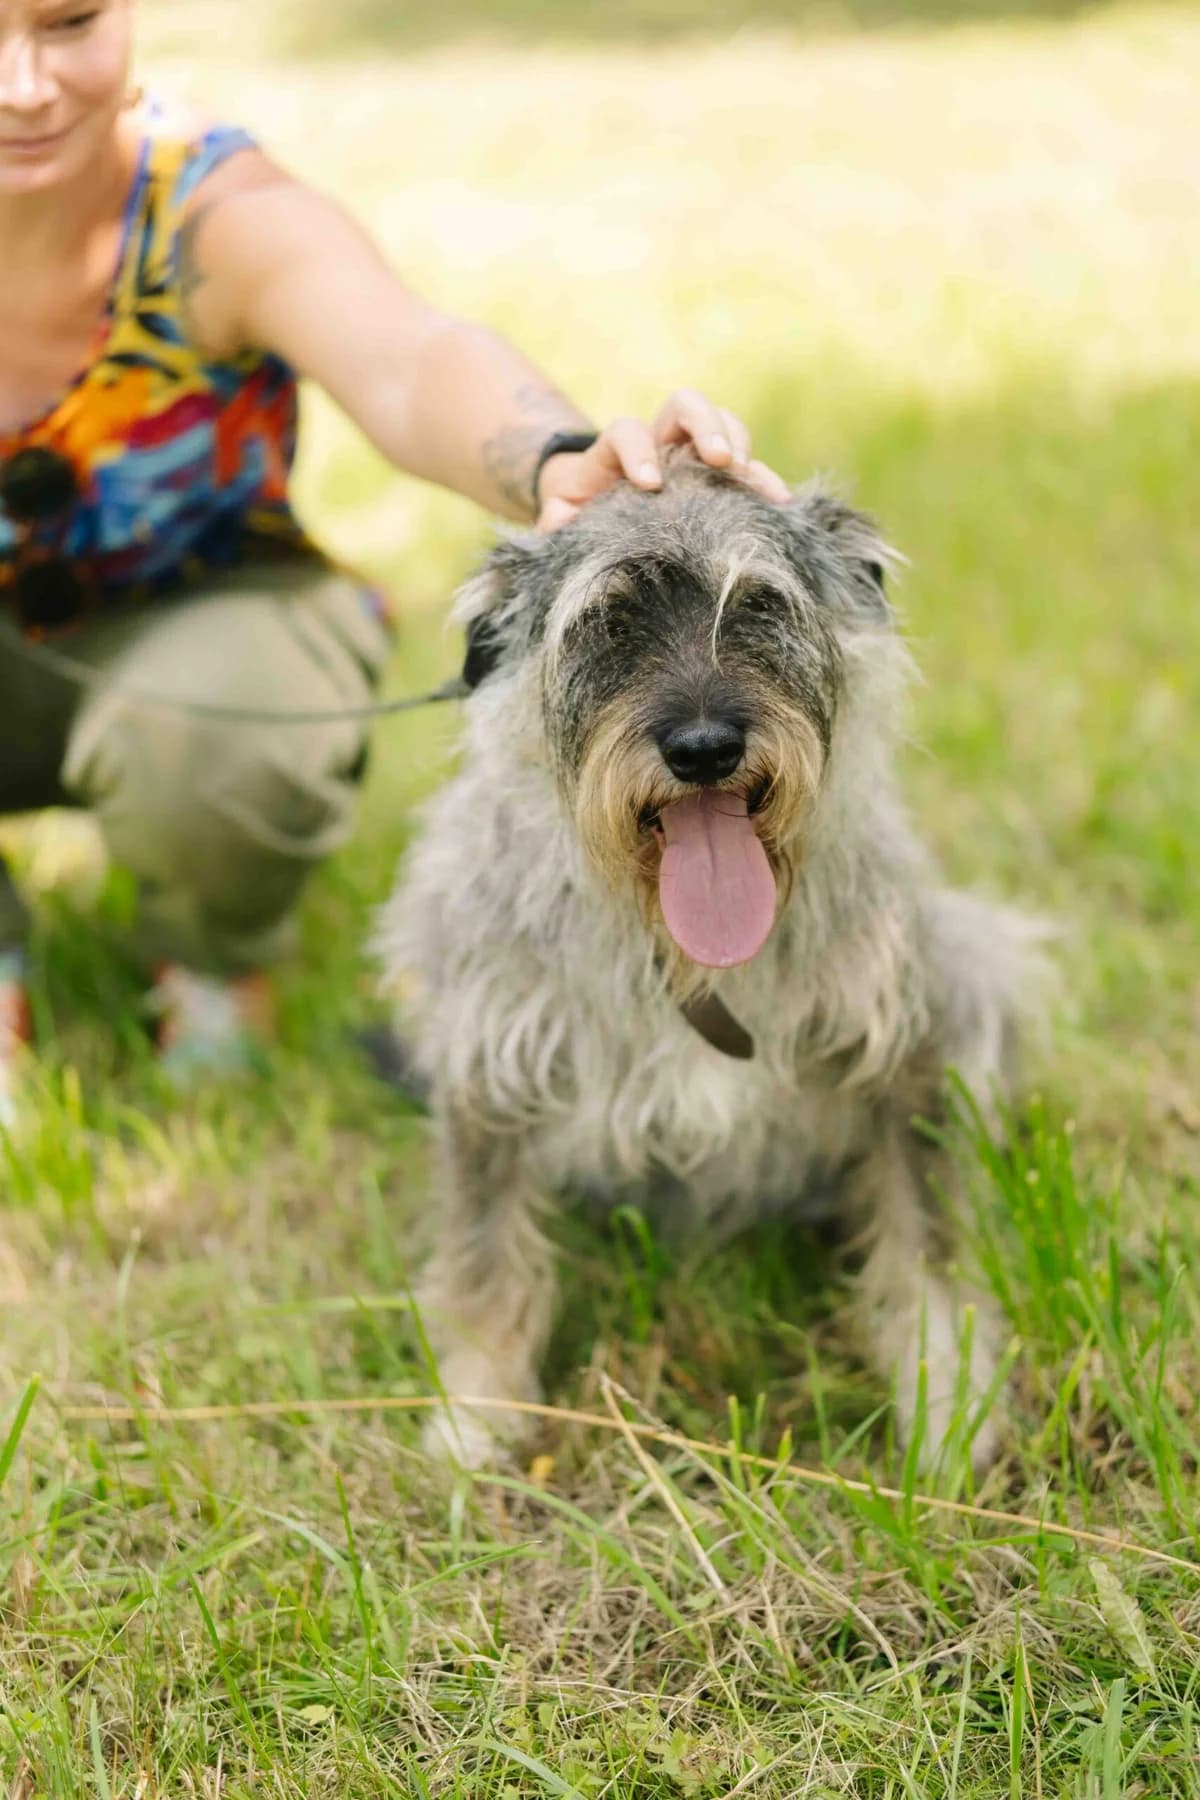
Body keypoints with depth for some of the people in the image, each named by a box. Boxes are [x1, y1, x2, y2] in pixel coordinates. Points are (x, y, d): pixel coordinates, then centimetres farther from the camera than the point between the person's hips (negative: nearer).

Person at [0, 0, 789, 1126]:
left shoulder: (221, 216, -28)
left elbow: (409, 368, -49)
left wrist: (560, 461, -71)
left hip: (209, 626, -2)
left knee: (202, 744, -36)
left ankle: (213, 953, 2)